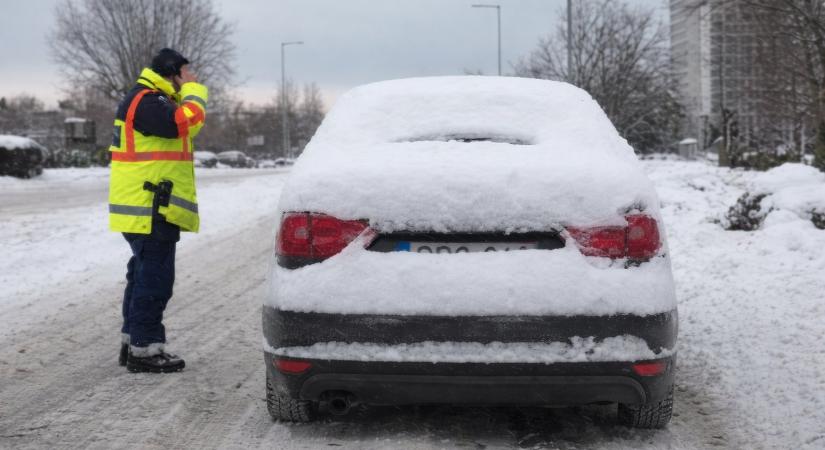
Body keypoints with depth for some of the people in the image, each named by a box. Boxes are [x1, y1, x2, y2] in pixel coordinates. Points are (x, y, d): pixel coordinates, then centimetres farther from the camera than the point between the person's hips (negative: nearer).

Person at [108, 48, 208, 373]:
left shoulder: (149, 100, 19)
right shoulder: (147, 101, -16)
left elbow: (182, 122, 21)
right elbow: (186, 122, -27)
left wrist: (187, 92, 9)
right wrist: (193, 89, -14)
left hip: (145, 210, 11)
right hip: (151, 210, -11)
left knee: (144, 274, 17)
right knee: (155, 278, -8)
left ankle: (133, 340, 26)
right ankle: (144, 349, -4)